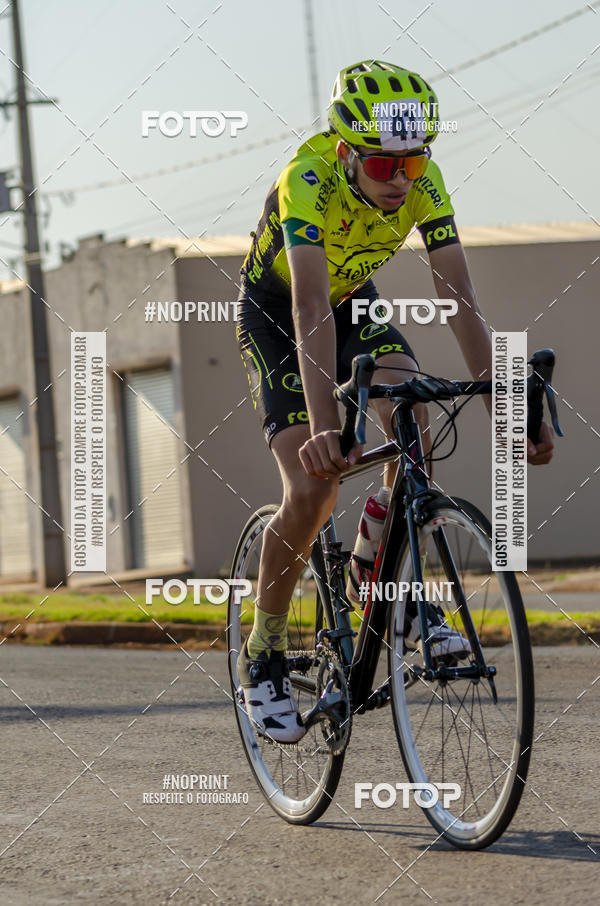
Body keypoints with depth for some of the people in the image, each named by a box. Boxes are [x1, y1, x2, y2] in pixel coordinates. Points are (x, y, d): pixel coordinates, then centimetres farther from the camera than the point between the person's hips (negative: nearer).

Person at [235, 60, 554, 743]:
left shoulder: (423, 184, -24)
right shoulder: (309, 180, -37)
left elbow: (459, 300, -26)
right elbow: (311, 310, -47)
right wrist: (323, 426, -58)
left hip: (354, 301, 4)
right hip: (274, 311, -4)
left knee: (411, 412, -25)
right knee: (312, 489, -17)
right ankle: (262, 654, 3)